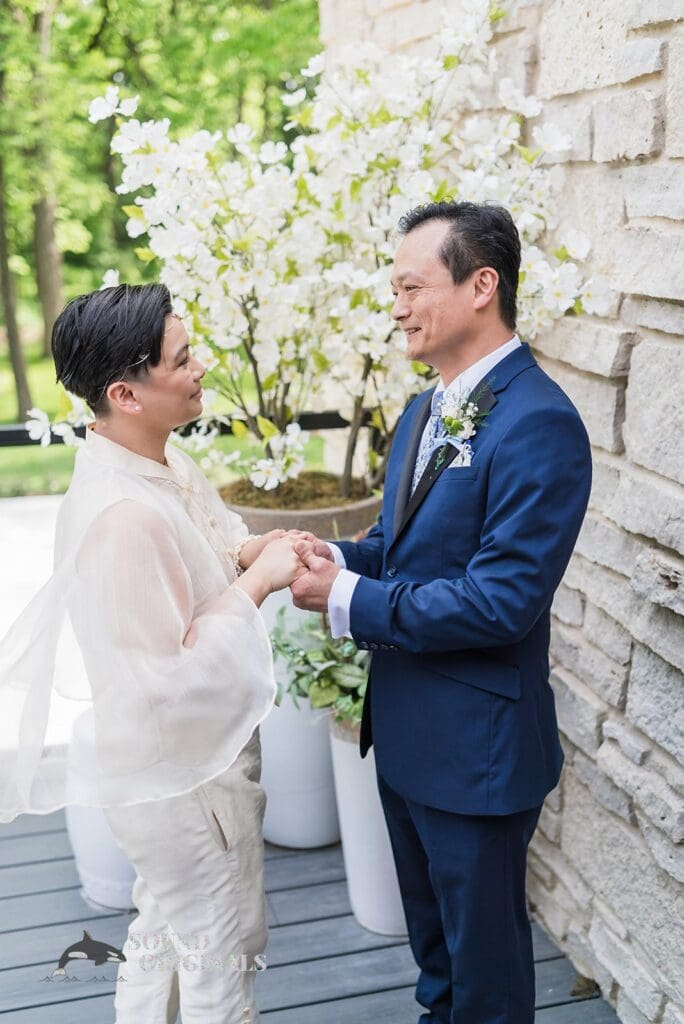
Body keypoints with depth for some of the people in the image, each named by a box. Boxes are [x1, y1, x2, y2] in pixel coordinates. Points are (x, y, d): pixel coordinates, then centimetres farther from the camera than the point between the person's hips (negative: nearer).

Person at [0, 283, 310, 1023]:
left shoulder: (156, 460, -3)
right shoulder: (122, 515, -33)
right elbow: (171, 678, -29)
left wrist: (251, 552, -4)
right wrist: (256, 582, -24)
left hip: (170, 765, 9)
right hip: (182, 773, -9)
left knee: (163, 931, 28)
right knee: (222, 951, 15)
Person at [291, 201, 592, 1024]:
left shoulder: (537, 423, -24)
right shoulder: (429, 408, 5)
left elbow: (500, 600, -28)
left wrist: (348, 601, -23)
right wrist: (340, 559, -8)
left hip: (476, 740, -9)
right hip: (405, 723, 9)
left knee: (483, 947, 16)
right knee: (430, 923, 30)